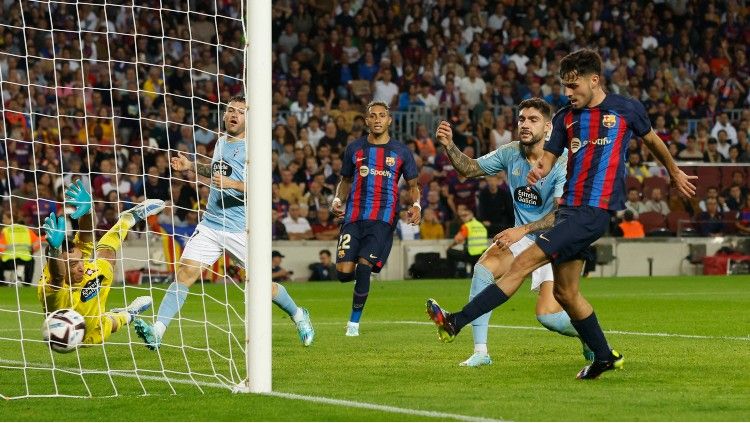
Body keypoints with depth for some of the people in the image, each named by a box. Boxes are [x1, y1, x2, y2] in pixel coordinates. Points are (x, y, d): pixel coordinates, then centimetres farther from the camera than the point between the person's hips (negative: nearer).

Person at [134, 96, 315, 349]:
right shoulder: (221, 142, 12)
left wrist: (233, 184, -29)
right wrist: (191, 166, 20)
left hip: (240, 230, -5)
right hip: (211, 224, 5)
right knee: (184, 273, -13)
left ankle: (298, 316, 33)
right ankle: (157, 331, -20)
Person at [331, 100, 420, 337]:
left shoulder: (401, 151, 7)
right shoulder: (355, 148, 11)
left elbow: (412, 185, 13)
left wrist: (416, 205, -7)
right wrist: (338, 199, 2)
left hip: (383, 219, -2)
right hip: (354, 217, 2)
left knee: (364, 267, -16)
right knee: (344, 272, -9)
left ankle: (354, 321, -1)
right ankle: (364, 273, 29)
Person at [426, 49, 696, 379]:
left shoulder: (627, 110, 1)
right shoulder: (565, 117, 12)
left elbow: (653, 141, 18)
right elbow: (548, 158, 11)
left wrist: (675, 174, 32)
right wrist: (537, 171, -14)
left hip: (595, 212, -7)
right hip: (569, 207, 7)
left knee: (524, 263, -15)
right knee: (565, 293, 9)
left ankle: (457, 322, -20)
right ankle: (604, 356, 25)